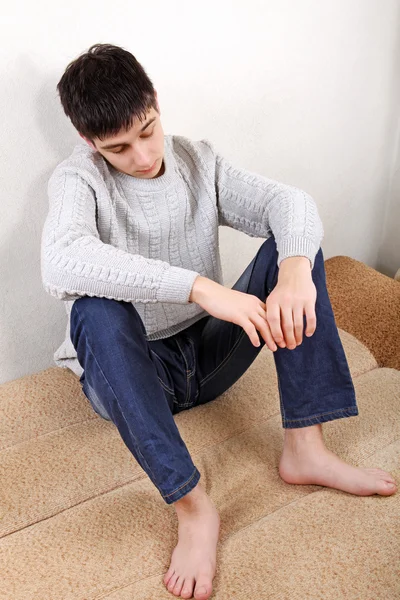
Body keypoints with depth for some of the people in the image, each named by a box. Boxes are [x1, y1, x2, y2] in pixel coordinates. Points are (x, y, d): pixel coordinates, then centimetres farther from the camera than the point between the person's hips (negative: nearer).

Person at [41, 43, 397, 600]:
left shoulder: (198, 160, 0)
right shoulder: (78, 178, -13)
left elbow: (288, 200, -12)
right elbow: (62, 262, -35)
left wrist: (295, 269, -36)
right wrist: (201, 288, -44)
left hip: (209, 355, 4)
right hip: (129, 378, -4)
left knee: (291, 242, -13)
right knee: (96, 310, -36)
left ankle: (305, 449, -17)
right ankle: (193, 505, -30)